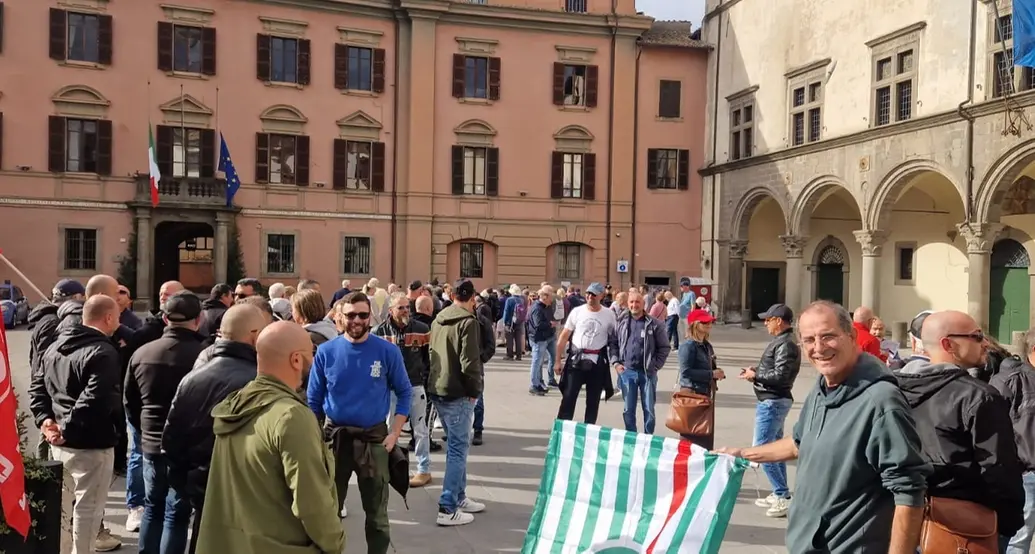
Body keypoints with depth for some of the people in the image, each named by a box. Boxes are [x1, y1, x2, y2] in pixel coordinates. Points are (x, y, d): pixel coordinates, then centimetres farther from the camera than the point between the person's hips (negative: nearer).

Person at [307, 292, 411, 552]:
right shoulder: (326, 352, -5)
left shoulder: (388, 351, -8)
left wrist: (394, 434, -6)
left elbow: (404, 393, 1)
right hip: (335, 436, 1)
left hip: (374, 437, -1)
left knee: (377, 512, 12)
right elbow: (314, 400, 4)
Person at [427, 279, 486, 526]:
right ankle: (447, 509, -2)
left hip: (438, 390, 9)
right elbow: (469, 362, -19)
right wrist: (474, 391, -8)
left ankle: (459, 498, 26)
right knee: (458, 449, -3)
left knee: (456, 446, 18)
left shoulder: (438, 319, 12)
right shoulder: (468, 321, -14)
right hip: (458, 393, -8)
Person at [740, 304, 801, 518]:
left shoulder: (785, 345, -18)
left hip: (772, 402, -11)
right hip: (773, 401, 11)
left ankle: (784, 497, -3)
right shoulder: (781, 342, 14)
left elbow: (780, 375, -25)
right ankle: (779, 495, 26)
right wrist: (755, 372, 2)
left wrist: (755, 375, -15)